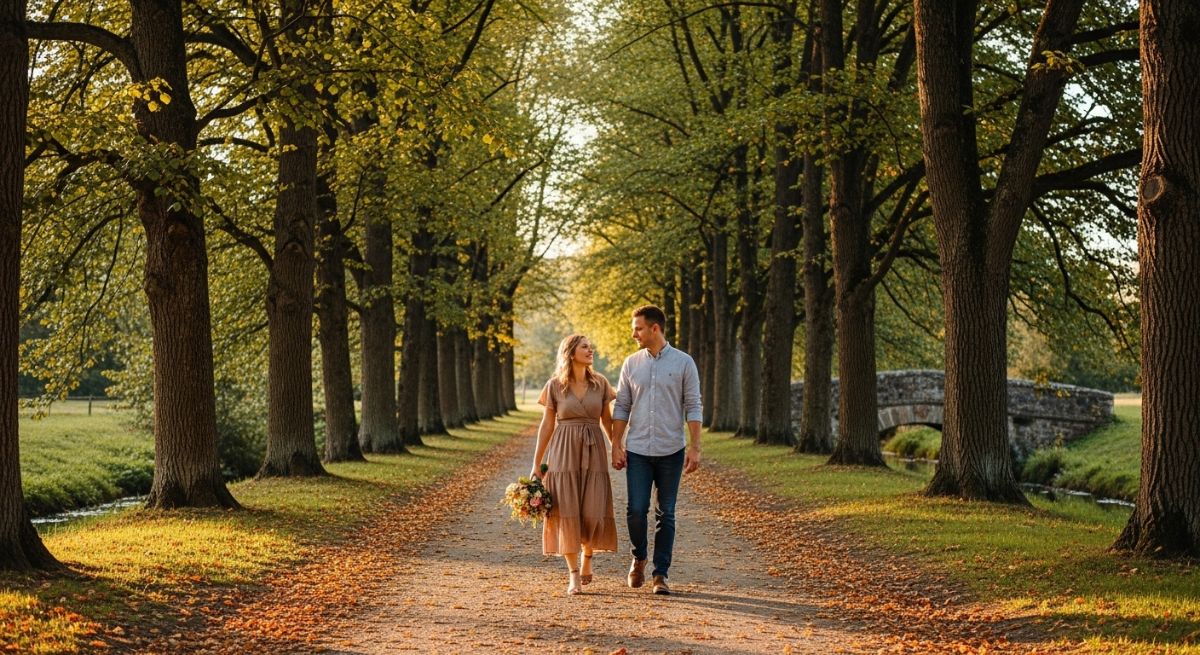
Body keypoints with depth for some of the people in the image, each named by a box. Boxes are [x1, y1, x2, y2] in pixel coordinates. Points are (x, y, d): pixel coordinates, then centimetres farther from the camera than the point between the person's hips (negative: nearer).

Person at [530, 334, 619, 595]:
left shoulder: (600, 383, 5)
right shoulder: (555, 385, 0)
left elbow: (608, 421, 12)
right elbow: (547, 425, 4)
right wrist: (536, 464, 4)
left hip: (593, 453, 2)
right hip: (563, 453, -1)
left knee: (593, 512, -4)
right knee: (567, 512, -4)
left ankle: (586, 558, 25)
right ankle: (574, 576, 2)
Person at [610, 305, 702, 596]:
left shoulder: (683, 362, -2)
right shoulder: (631, 363, 6)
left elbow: (693, 407, -2)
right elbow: (621, 407, 8)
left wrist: (695, 447, -9)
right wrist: (616, 446, 2)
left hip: (671, 451, -2)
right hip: (637, 451, 2)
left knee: (666, 515, 3)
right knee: (636, 511, -5)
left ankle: (660, 574, 10)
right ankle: (638, 559, 21)